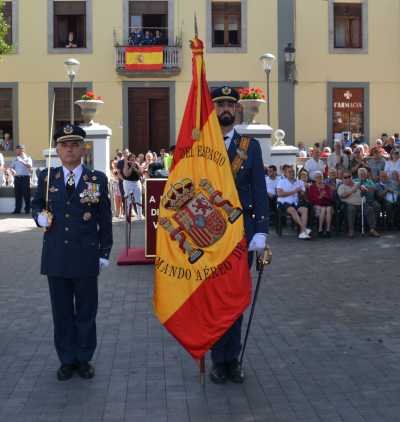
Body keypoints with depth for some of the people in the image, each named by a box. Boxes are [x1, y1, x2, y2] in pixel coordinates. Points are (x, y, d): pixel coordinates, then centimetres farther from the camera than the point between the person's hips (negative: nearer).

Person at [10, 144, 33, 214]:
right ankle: (17, 209, 8)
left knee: (26, 194, -4)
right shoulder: (15, 159, 17)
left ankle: (27, 209, 3)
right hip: (17, 178, 4)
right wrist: (12, 170, -9)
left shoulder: (28, 158, 3)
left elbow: (29, 166, -14)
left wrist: (22, 161, -23)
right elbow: (11, 167, 13)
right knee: (17, 194, 4)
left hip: (25, 177, -4)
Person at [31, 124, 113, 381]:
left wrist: (105, 252, 2)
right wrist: (40, 216, -4)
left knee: (86, 311, 8)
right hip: (56, 257, 2)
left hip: (86, 257, -1)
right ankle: (67, 359, 23)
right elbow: (37, 204, 20)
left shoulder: (98, 179, 1)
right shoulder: (47, 178, 5)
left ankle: (84, 358, 23)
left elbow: (105, 219, 4)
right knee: (62, 311, 10)